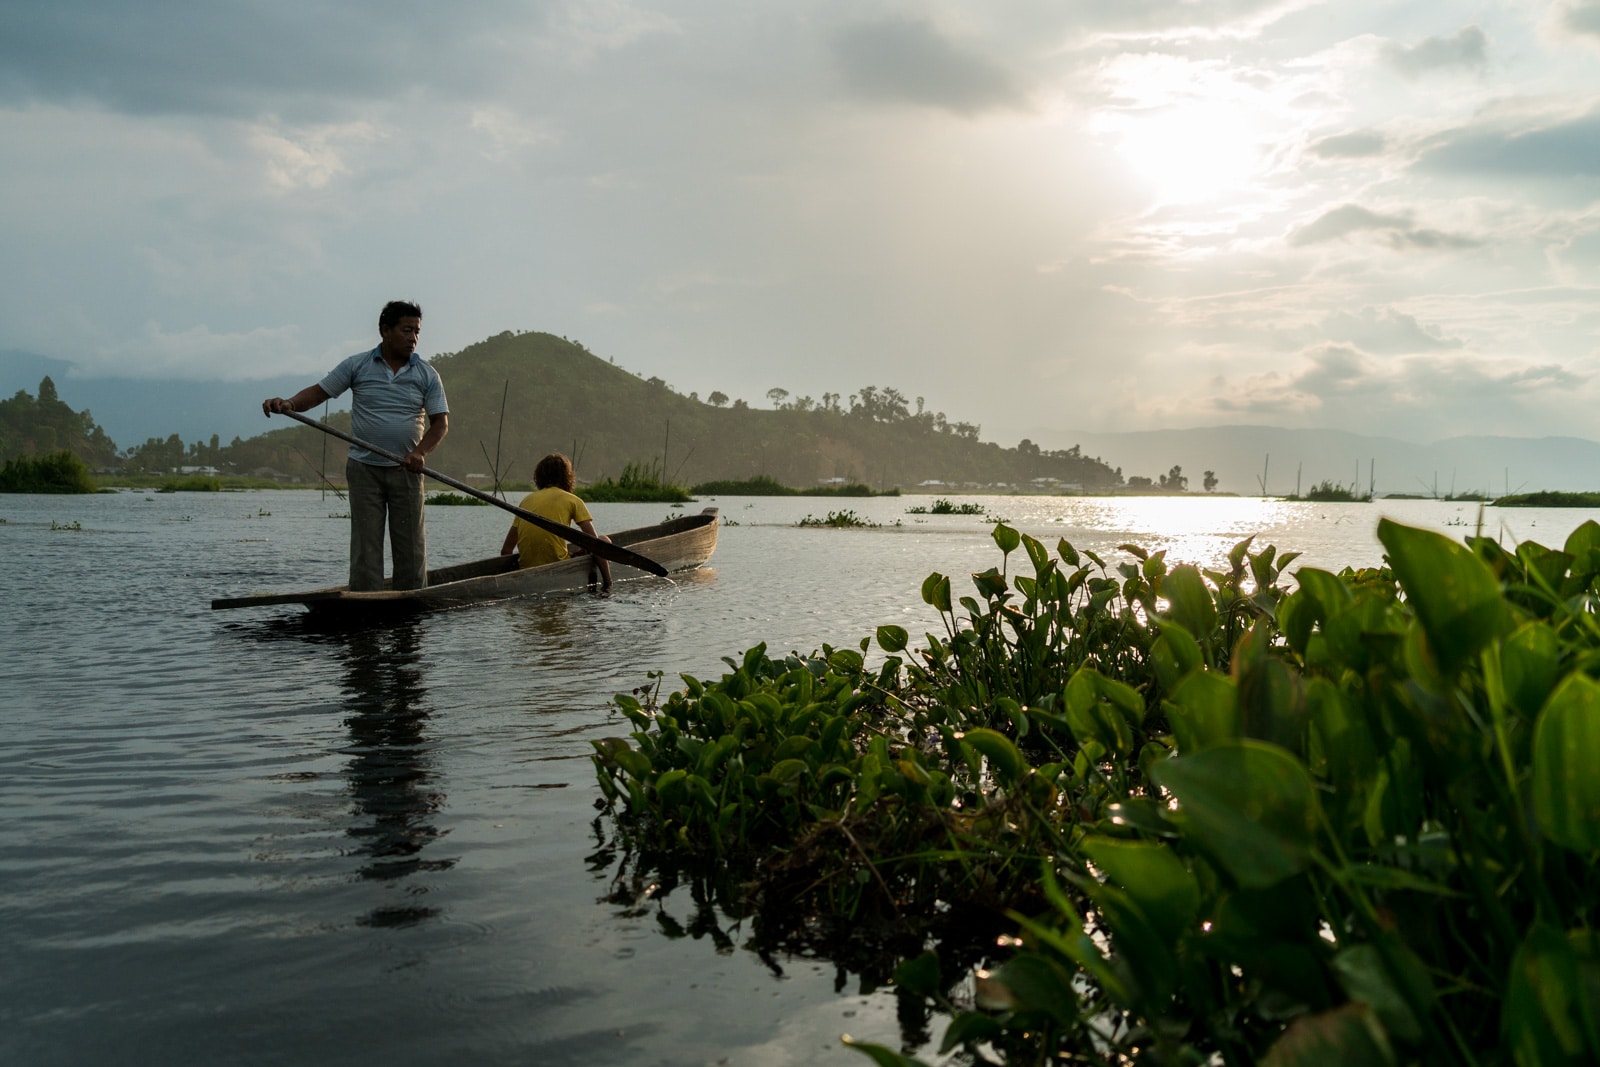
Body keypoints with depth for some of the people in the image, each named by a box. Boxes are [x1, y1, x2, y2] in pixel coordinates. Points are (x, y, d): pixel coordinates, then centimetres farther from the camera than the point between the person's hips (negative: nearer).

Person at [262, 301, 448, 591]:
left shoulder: (427, 375, 4)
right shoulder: (357, 366, 3)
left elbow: (440, 422, 0)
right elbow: (319, 392, 5)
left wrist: (420, 452, -17)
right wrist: (288, 403, -15)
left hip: (407, 471, 1)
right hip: (364, 469, -1)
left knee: (411, 545, 2)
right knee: (365, 544, -2)